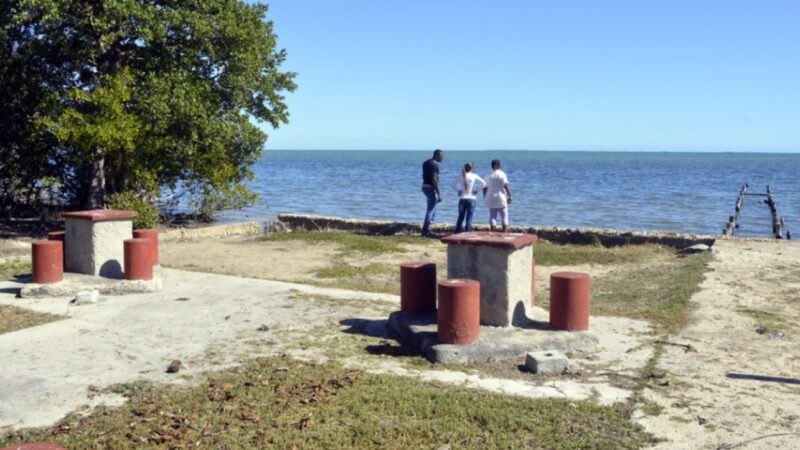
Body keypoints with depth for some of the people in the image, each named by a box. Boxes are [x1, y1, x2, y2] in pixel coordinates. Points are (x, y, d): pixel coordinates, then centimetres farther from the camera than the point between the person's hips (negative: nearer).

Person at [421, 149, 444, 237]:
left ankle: (426, 230, 25)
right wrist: (439, 193, -21)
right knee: (431, 209, -5)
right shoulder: (434, 165, -17)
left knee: (431, 209, 20)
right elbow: (434, 179, -22)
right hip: (431, 188, -10)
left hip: (425, 186, 10)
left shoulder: (426, 163, 13)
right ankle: (426, 231, -4)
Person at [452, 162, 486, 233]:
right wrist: (477, 191, 3)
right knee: (469, 218, 0)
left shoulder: (460, 176, 0)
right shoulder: (474, 176, -4)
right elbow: (484, 184, -2)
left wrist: (458, 191, 11)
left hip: (462, 199, 2)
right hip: (471, 199, -2)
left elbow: (454, 185, 5)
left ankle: (457, 232, 14)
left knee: (461, 217, 12)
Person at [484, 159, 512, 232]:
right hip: (501, 198, -3)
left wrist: (485, 197, 16)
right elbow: (506, 186, -12)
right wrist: (509, 196, -9)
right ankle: (505, 233, -2)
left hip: (491, 199, 3)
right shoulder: (502, 174, -5)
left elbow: (485, 188, 5)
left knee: (492, 217, 6)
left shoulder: (488, 176, 5)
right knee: (504, 216, 4)